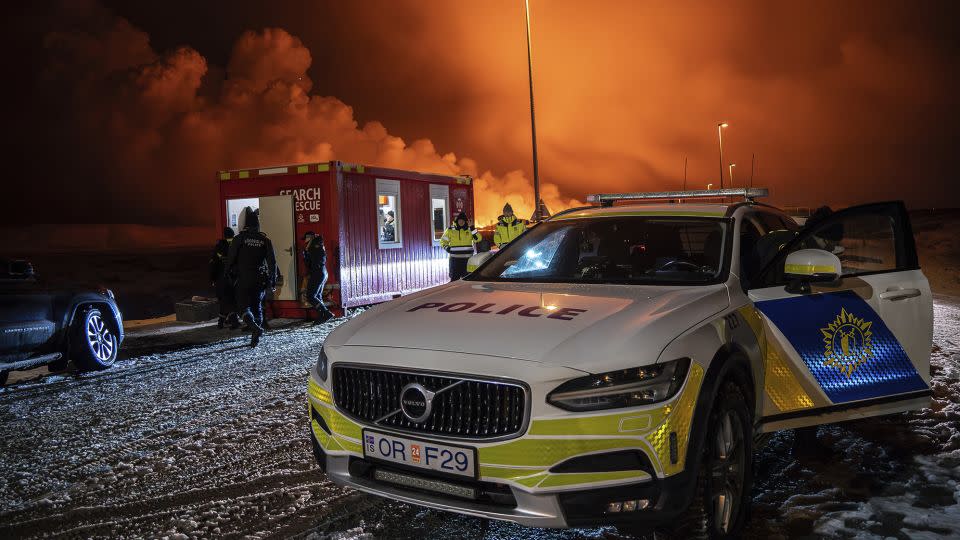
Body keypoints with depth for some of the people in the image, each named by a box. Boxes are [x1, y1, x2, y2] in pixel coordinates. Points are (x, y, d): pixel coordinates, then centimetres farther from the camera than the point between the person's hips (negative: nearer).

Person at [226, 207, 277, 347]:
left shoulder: (239, 238, -6)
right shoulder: (265, 240, 1)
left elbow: (230, 259, -4)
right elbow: (272, 262, 1)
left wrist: (229, 275, 10)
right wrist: (273, 281, 6)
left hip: (243, 279, -3)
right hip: (260, 279, 3)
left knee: (244, 305, 4)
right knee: (257, 306, 13)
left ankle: (255, 327, -22)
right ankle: (255, 337, 12)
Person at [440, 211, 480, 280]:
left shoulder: (469, 229, 6)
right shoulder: (450, 229, 4)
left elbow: (478, 239, -2)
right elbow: (443, 240, 11)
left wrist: (474, 231, -16)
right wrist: (446, 247, -7)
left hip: (467, 258, 1)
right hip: (455, 258, -1)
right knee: (454, 278, 0)